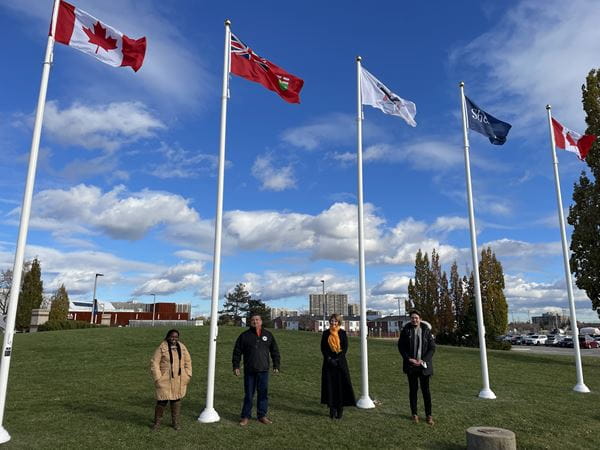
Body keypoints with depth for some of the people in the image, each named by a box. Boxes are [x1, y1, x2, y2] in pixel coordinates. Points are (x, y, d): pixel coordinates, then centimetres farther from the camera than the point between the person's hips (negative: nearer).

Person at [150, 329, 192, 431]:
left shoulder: (182, 347, 4)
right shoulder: (162, 348, -9)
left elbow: (188, 361, 13)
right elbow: (154, 363, -8)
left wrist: (187, 375, 6)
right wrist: (158, 378, -12)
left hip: (179, 380, 4)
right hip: (165, 380, -4)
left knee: (176, 400, 11)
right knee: (162, 400, 0)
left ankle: (176, 422, 26)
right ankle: (157, 422, 21)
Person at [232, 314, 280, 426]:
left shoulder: (268, 335, 7)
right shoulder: (244, 336, 1)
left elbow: (275, 351, 12)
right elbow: (237, 352, 4)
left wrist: (276, 366, 7)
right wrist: (236, 366, -1)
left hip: (263, 370, 2)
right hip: (249, 371, -2)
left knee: (263, 394, 7)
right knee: (248, 394, 4)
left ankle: (262, 415, 20)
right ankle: (245, 416, 17)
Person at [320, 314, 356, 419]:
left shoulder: (342, 333, 1)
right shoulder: (326, 333, 5)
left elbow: (345, 348, -2)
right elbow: (323, 348, 3)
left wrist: (337, 359, -12)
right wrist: (329, 359, -10)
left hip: (340, 362, -1)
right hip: (328, 362, 1)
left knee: (341, 384, -2)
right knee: (330, 385, 1)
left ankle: (340, 409, 6)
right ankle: (332, 409, 9)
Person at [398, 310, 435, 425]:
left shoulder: (426, 330, -2)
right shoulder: (406, 330, -1)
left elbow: (432, 347, -1)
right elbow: (401, 346, 2)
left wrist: (423, 360, -11)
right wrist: (409, 359, -10)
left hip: (424, 365, 0)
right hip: (411, 365, 1)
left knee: (426, 390, 3)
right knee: (413, 389, 7)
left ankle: (429, 415, 14)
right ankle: (414, 414, 18)